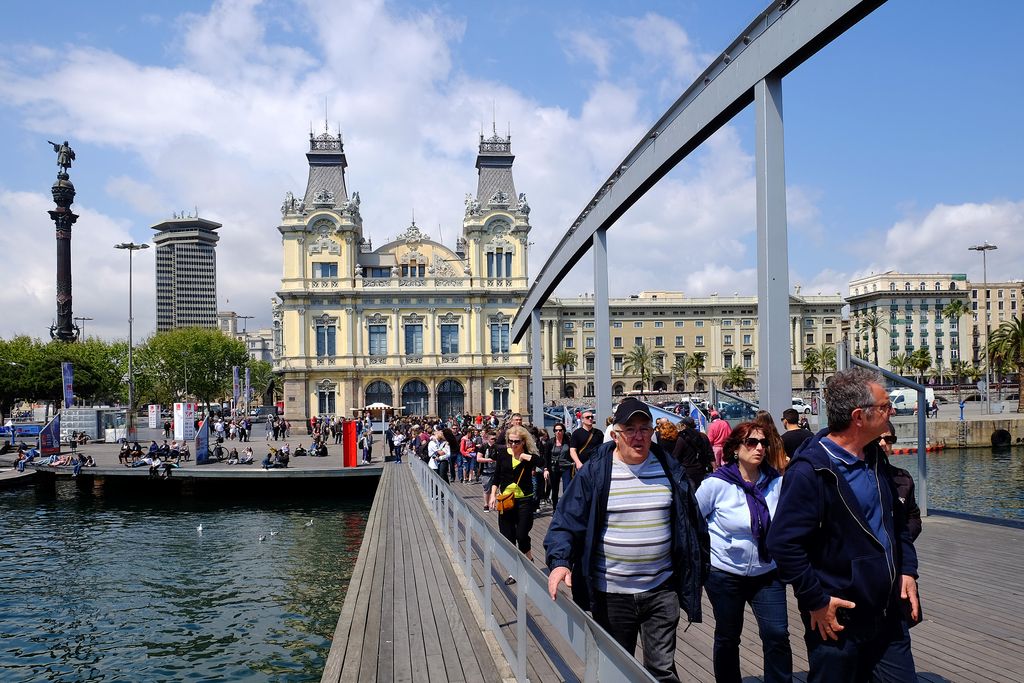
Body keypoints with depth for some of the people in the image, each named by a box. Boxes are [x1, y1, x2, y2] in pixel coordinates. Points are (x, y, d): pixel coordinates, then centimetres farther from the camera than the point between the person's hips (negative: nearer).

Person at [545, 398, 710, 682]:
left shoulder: (670, 470, 1)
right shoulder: (594, 472, -8)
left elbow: (692, 522, 11)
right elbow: (567, 521, -9)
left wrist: (700, 567, 11)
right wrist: (560, 561, -25)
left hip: (661, 591, 1)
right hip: (611, 593, -1)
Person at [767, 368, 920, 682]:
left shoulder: (875, 458, 6)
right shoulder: (810, 470, -21)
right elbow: (783, 543, -23)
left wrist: (907, 570, 11)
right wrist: (817, 601, -19)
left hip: (889, 613, 7)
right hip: (837, 620, -7)